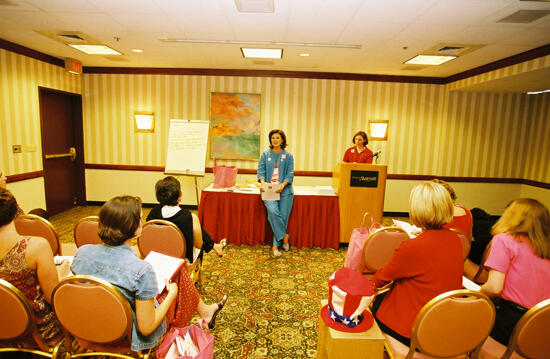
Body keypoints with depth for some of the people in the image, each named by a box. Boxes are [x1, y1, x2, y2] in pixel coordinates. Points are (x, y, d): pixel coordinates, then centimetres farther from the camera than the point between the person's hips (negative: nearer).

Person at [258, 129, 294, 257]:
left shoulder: (288, 156, 8)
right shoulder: (265, 154, 12)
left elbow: (290, 174, 2)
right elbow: (261, 170, 6)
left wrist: (282, 185, -16)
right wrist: (263, 183, -14)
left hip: (285, 190, 0)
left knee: (283, 216, -8)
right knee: (273, 211, -24)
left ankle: (276, 245, 4)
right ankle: (284, 236, -5)